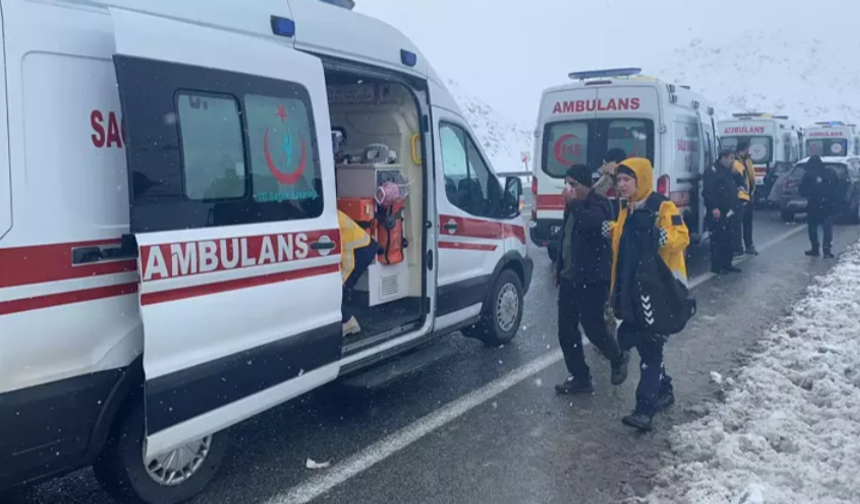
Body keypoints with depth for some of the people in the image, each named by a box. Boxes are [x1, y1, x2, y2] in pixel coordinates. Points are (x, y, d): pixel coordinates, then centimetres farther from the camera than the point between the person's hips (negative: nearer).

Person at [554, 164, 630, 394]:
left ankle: (619, 359, 25)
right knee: (566, 330, 6)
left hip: (592, 279, -8)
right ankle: (580, 377, 16)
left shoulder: (599, 204, -12)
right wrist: (559, 267, 23)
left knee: (593, 327, -4)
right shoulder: (574, 206, 15)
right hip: (570, 277, 8)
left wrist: (573, 203, -23)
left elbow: (592, 222, -35)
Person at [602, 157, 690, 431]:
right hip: (632, 289, 9)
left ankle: (645, 409, -8)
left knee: (650, 347, -8)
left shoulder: (663, 206, -13)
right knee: (643, 343, 16)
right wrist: (613, 231, 7)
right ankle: (663, 390, 35)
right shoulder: (627, 209, 12)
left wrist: (663, 237, -35)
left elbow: (682, 237, -17)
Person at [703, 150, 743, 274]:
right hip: (717, 213, -10)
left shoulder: (728, 172, 20)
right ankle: (716, 266, -3)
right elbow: (708, 192, -21)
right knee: (718, 239, -8)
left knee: (729, 239, 13)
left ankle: (726, 264, 21)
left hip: (728, 212, 10)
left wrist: (734, 208, 18)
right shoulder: (712, 171, -11)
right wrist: (713, 208, -28)